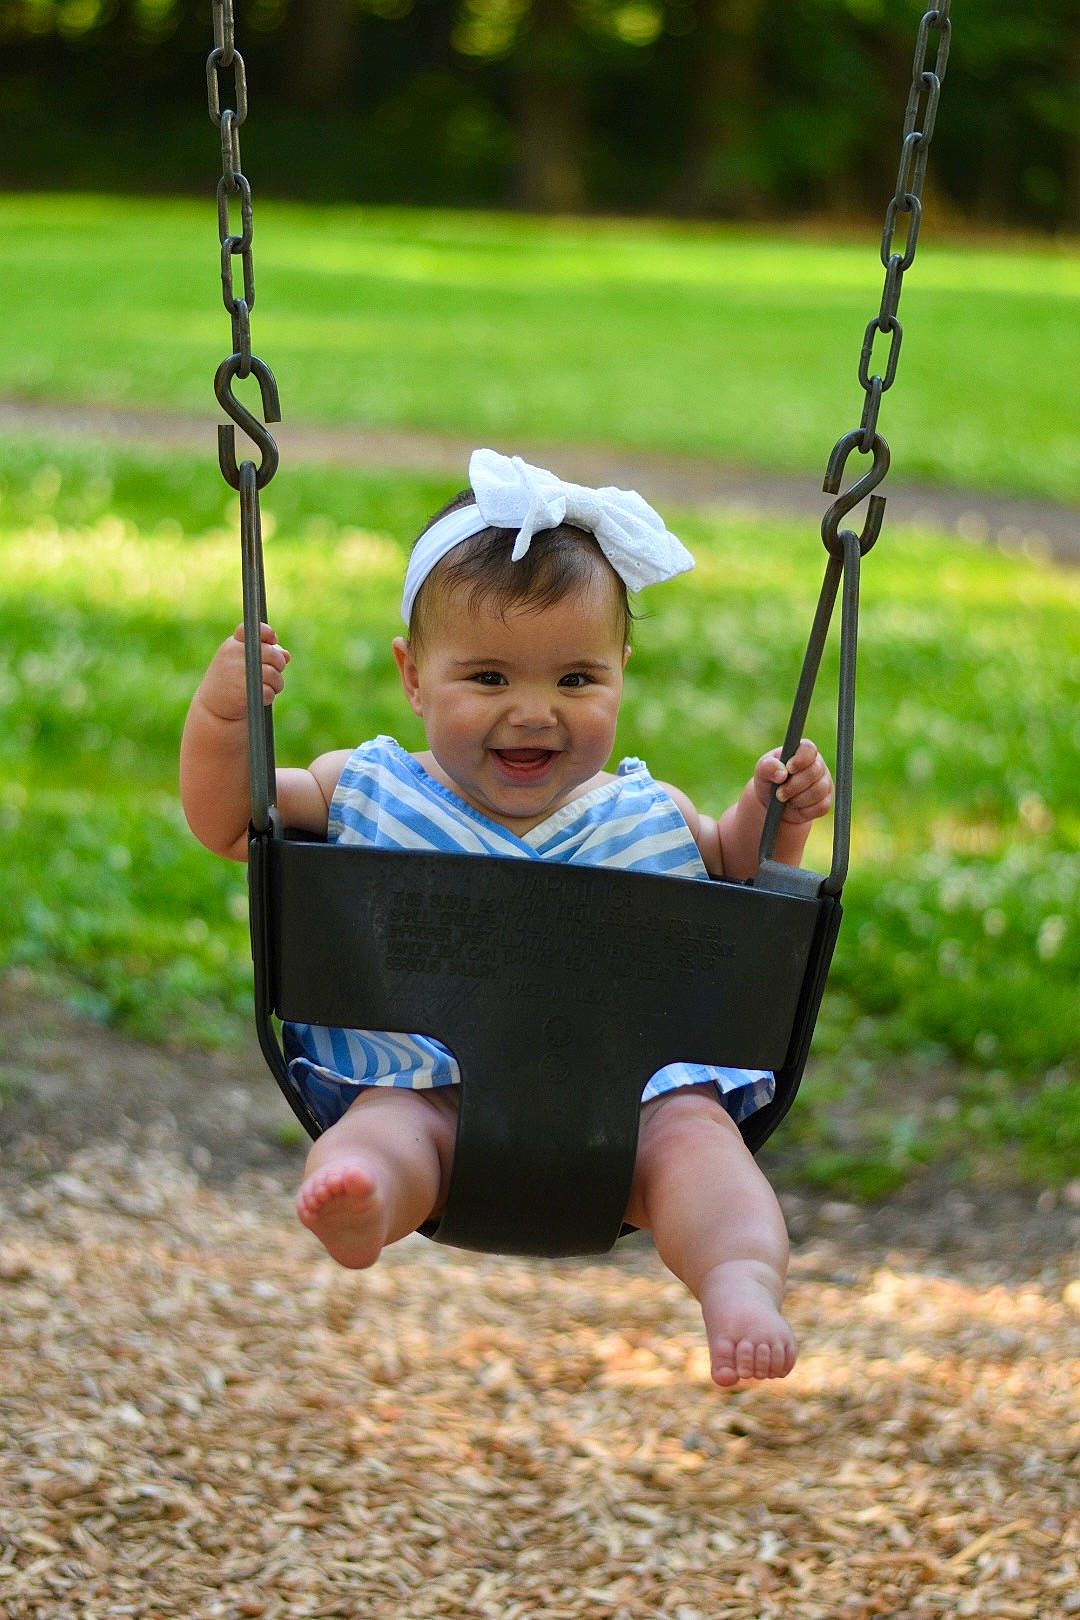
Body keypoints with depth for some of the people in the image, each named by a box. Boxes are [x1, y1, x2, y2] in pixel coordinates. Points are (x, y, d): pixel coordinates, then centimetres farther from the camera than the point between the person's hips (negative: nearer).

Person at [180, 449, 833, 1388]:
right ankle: (356, 1203, -66)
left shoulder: (648, 817, 17)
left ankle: (743, 1285, -50)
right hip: (427, 1086, -2)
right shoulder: (369, 793, 14)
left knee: (694, 1135, -29)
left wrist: (771, 823, 12)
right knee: (392, 1128, -35)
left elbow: (732, 898, 32)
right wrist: (222, 717, 3)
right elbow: (226, 822, 20)